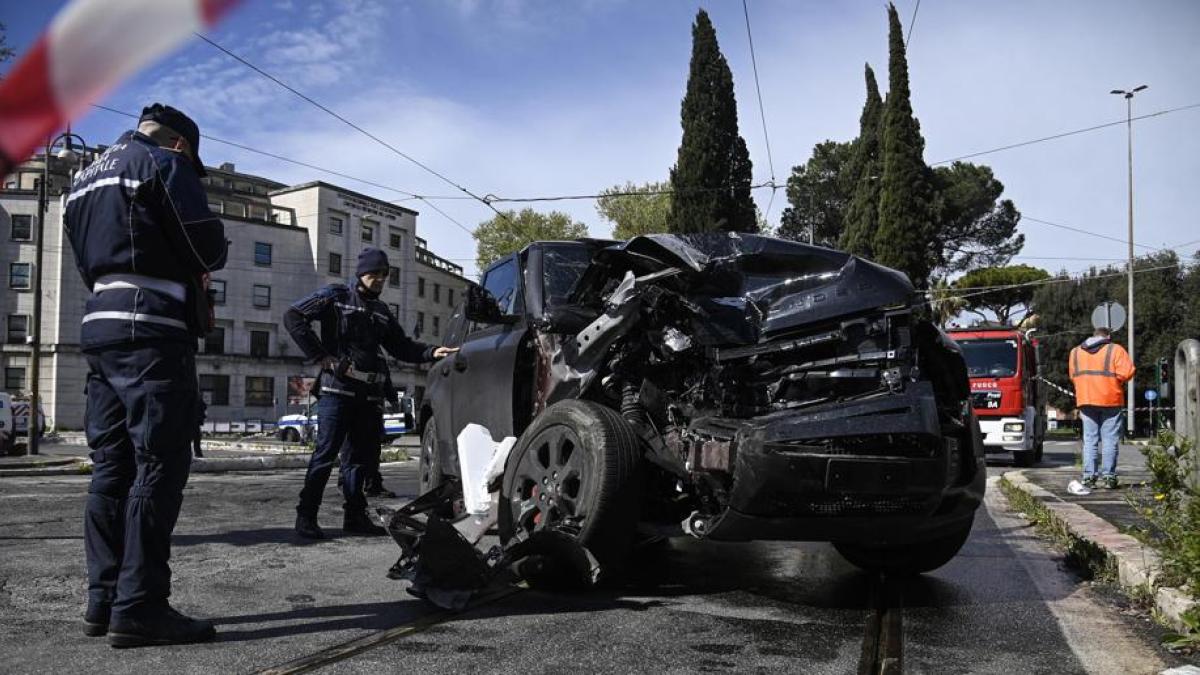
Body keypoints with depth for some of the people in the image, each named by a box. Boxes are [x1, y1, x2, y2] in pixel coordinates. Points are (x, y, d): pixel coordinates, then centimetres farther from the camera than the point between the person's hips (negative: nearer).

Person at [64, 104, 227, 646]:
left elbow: (88, 261, 23)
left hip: (99, 327, 9)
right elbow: (208, 247, -10)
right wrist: (199, 265, 13)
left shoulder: (86, 177, 24)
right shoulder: (164, 164, -2)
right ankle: (138, 608, -11)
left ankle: (103, 599, 11)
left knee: (112, 467, 9)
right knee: (158, 467, -9)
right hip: (153, 333, -9)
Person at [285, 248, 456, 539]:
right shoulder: (336, 296, 1)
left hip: (370, 394, 6)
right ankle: (306, 516, 0)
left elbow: (401, 346, 23)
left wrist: (431, 352, 5)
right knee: (325, 453, -7)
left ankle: (355, 515, 17)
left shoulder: (381, 311, 20)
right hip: (338, 388, -6)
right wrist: (320, 357, -12)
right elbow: (293, 316, -8)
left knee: (362, 456, 8)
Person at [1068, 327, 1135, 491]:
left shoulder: (1075, 352, 13)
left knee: (1089, 440, 6)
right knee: (1110, 440, 2)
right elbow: (1126, 373, -10)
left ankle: (1089, 475, 2)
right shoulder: (1115, 350, -1)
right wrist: (1116, 381, 8)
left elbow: (1073, 377, 12)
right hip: (1110, 400, -3)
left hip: (1086, 400, 3)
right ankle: (1108, 475, 2)